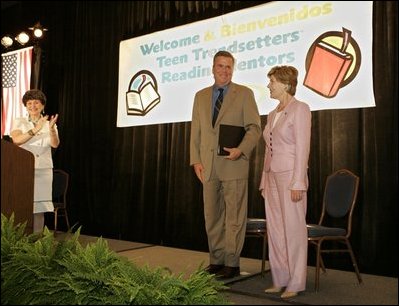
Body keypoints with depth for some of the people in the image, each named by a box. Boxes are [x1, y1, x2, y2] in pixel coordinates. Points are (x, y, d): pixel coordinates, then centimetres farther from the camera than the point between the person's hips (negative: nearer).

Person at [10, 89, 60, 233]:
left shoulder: (50, 124, 9)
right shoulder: (18, 122, 7)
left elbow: (55, 144, -10)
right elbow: (16, 140, -13)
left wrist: (51, 129, -30)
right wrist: (35, 129, -26)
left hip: (43, 171, 1)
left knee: (39, 208, 1)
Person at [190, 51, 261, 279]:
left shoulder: (244, 94, 4)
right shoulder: (201, 96, 15)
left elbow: (254, 127, -1)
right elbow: (196, 131, 14)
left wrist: (241, 150, -16)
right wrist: (196, 160, 4)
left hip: (234, 165, -4)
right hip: (208, 166, 4)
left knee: (234, 216, 0)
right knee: (212, 216, 8)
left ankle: (232, 263, 9)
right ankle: (216, 260, 19)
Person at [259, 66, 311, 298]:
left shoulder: (300, 109, -6)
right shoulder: (273, 115, 17)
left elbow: (303, 148, -13)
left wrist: (298, 183, -18)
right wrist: (264, 181, 15)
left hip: (290, 175, -8)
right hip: (272, 176, 8)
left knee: (294, 230, -1)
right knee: (275, 230, 9)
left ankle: (295, 283, 10)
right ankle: (280, 280, 18)